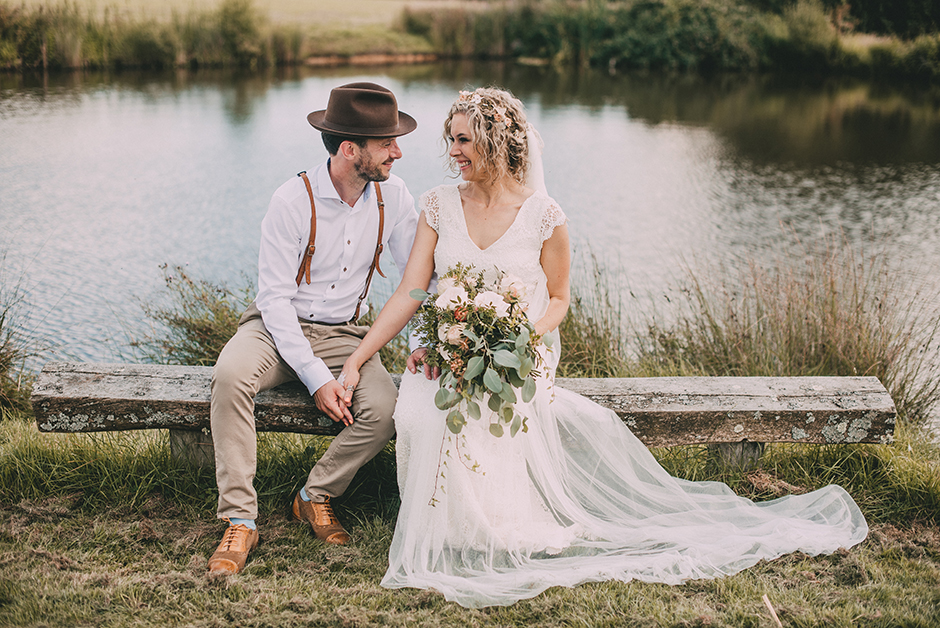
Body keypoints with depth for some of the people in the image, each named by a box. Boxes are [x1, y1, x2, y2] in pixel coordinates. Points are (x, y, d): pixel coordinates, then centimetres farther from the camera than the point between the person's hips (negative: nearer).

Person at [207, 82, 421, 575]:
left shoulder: (391, 196, -5)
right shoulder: (293, 201, -17)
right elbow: (274, 297, -17)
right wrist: (316, 378, -24)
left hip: (343, 335, 3)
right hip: (278, 327, -3)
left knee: (383, 409, -26)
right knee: (230, 375, -34)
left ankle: (316, 497, 1)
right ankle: (240, 520, -25)